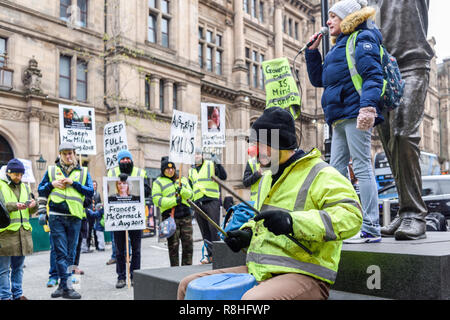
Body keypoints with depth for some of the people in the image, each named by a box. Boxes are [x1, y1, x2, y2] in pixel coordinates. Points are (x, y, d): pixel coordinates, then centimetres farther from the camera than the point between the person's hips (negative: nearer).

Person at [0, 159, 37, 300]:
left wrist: (33, 205, -5)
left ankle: (18, 294, 22)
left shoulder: (24, 187, 17)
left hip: (23, 232, 5)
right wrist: (14, 206, -24)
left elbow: (32, 211, 17)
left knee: (18, 267, 14)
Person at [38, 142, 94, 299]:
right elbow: (40, 190, 14)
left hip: (74, 217, 2)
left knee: (70, 253, 7)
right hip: (56, 217, -1)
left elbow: (90, 192, 1)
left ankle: (62, 285, 17)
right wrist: (52, 184, -5)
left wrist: (73, 183, -9)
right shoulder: (51, 170, 10)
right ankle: (66, 287, -4)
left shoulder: (83, 172, 9)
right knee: (61, 252, -5)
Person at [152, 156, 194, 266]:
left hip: (185, 216, 4)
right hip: (169, 216, -3)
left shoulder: (183, 179, 19)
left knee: (188, 243, 3)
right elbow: (156, 199, -6)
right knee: (173, 245, -1)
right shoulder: (158, 182, 6)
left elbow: (190, 194, 9)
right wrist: (174, 201, -15)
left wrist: (182, 190, -14)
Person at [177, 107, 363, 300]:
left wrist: (293, 222, -30)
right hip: (258, 270, 9)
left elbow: (351, 216, -21)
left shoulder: (320, 174, -7)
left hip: (304, 275, -8)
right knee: (188, 286, 5)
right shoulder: (267, 178, 20)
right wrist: (247, 234, 12)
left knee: (254, 298, -40)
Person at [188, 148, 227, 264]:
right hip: (198, 203, 5)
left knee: (214, 228, -9)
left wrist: (218, 164, -16)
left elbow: (223, 177, -7)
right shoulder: (191, 171, 19)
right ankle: (210, 255, 13)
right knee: (204, 231, 7)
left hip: (212, 201, -5)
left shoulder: (211, 165, 4)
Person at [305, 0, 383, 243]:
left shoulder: (363, 39, 1)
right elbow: (318, 79, 30)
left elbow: (372, 75, -13)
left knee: (362, 167, -11)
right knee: (336, 171, 8)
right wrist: (312, 51, 21)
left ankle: (371, 229, -10)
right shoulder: (340, 46, 28)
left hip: (355, 113, -9)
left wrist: (368, 105, -28)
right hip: (341, 118, 9)